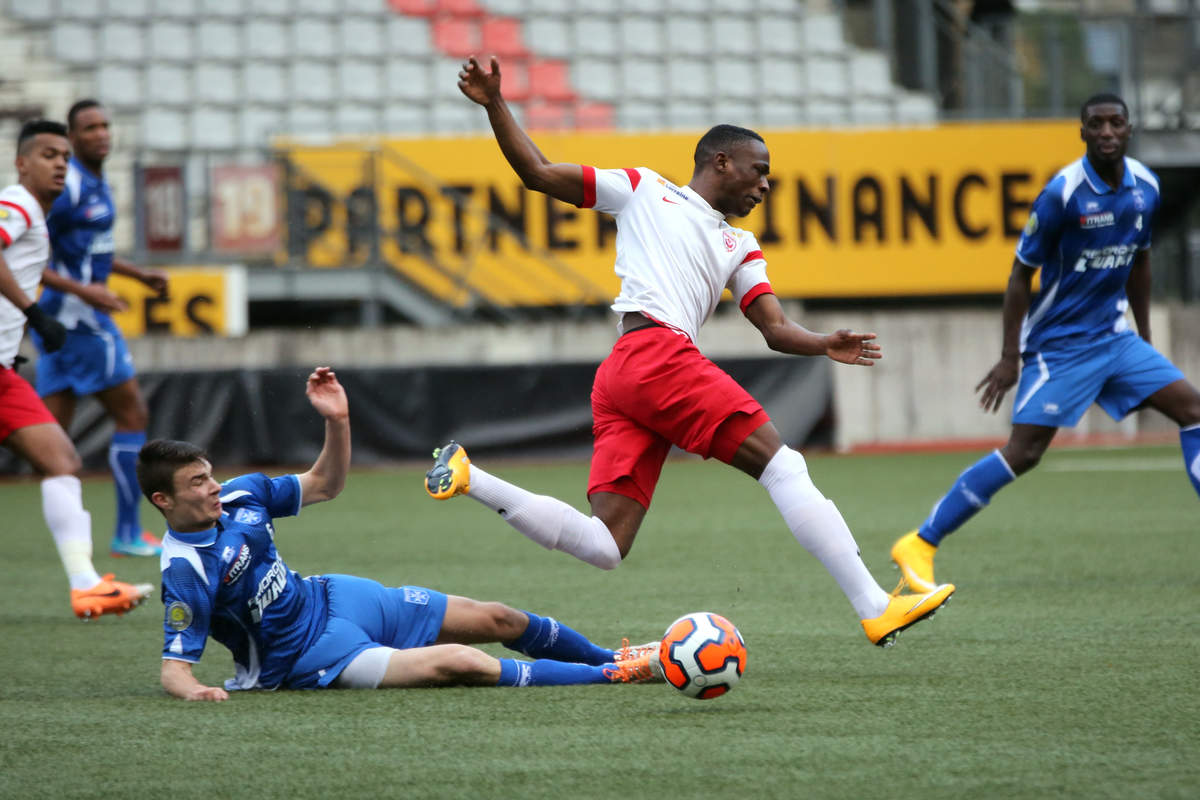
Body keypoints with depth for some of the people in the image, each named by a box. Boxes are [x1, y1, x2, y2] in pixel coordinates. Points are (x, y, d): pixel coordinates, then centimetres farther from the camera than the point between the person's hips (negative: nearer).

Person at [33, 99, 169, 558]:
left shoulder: (96, 184, 15)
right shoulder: (67, 188, -15)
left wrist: (139, 274, 23)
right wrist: (82, 290, -26)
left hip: (67, 318, 9)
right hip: (77, 318, -9)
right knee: (132, 414, -3)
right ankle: (128, 533, 3)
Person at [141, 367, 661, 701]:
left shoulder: (241, 494, -4)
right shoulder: (185, 571, -24)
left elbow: (325, 484, 10)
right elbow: (174, 667, -24)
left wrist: (337, 420, -7)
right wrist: (192, 691, -48)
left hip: (327, 596, 8)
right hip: (311, 651, -8)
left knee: (495, 620, 10)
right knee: (463, 664, -23)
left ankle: (609, 655, 34)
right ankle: (618, 675, -13)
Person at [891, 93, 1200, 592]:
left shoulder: (1145, 187, 1)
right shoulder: (1062, 194, -17)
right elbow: (1020, 275, -10)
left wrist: (1144, 339, 20)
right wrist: (1010, 357, -12)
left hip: (1113, 337, 7)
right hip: (1059, 342, -7)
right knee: (1024, 452, -14)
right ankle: (920, 545, -7)